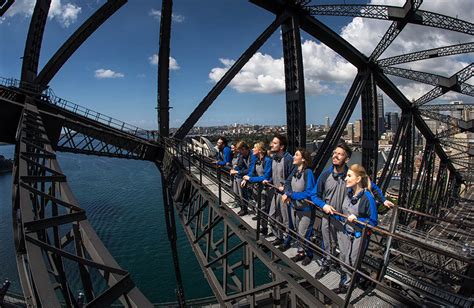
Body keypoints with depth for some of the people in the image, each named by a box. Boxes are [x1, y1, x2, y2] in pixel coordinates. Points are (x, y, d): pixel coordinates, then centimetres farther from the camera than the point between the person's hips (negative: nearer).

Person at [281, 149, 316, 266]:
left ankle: (308, 254, 31)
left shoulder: (308, 172, -22)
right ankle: (301, 252, 38)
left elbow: (309, 193, -23)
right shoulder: (295, 171, -2)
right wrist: (287, 194, -10)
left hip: (306, 209, -6)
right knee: (297, 232, 18)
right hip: (294, 207, 6)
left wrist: (290, 195, -22)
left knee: (303, 234, 6)